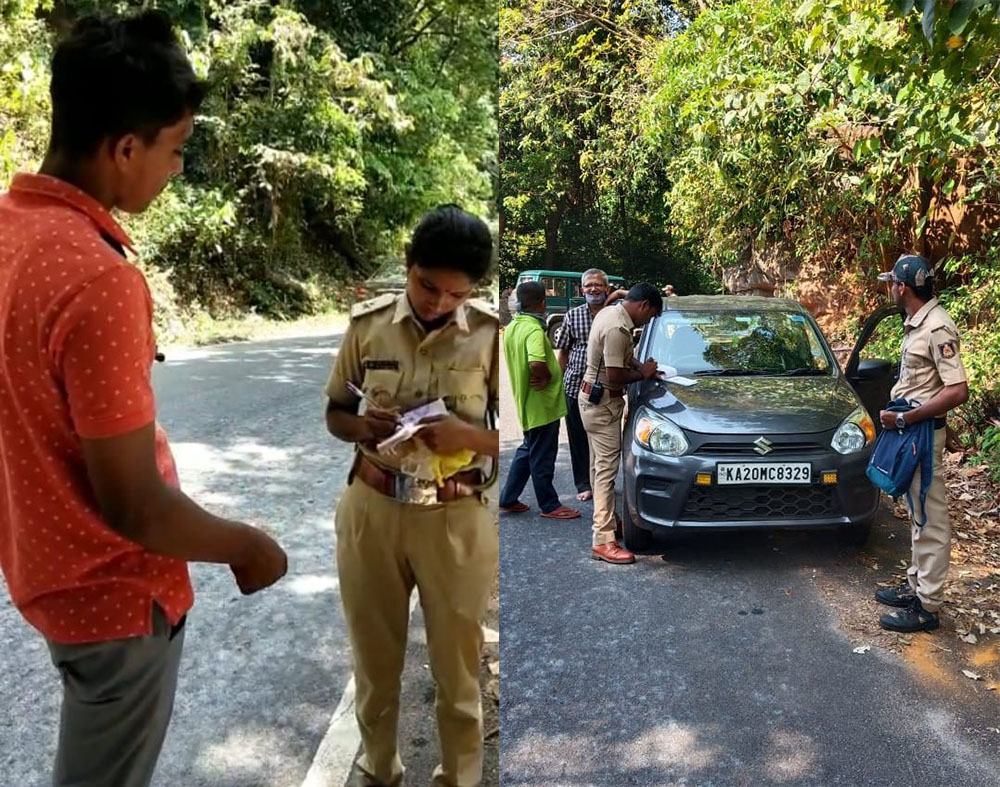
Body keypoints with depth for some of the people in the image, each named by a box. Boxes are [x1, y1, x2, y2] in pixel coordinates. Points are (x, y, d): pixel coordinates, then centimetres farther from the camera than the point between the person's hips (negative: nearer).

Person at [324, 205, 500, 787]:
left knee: (458, 667, 12)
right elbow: (335, 412, 8)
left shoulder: (493, 334, -9)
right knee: (375, 657, 18)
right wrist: (363, 426, -14)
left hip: (457, 518, -2)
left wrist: (467, 437, -23)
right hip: (371, 509, 2)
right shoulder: (367, 323, -2)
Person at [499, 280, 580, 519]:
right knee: (543, 457, 3)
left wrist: (540, 376, 9)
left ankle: (508, 499, 25)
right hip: (542, 404, -9)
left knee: (527, 450, 20)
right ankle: (550, 506, 16)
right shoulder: (534, 330, -22)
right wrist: (547, 377, -18)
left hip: (525, 402, 9)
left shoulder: (511, 328, 7)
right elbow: (537, 363, -37)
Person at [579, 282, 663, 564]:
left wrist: (638, 365, 6)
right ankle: (603, 541, -9)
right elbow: (614, 376, -25)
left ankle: (604, 519, 31)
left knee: (600, 465, 18)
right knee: (607, 468, -10)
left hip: (594, 397, 11)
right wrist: (642, 374, -9)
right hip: (603, 402, -11)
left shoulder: (610, 313, 8)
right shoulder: (617, 329, -24)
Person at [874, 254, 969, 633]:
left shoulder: (937, 328, -19)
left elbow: (957, 391, -24)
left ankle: (926, 607, 5)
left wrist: (905, 418, -22)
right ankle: (916, 585, 30)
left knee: (930, 519, -2)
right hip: (909, 431, 10)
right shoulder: (915, 323, 10)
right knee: (918, 515, 18)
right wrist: (897, 413, 9)